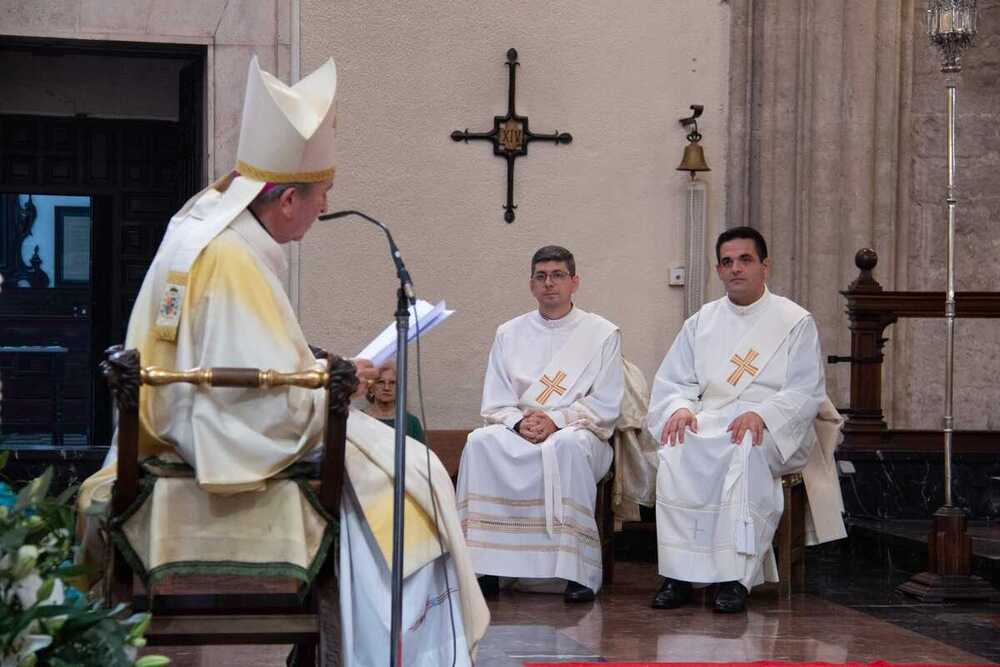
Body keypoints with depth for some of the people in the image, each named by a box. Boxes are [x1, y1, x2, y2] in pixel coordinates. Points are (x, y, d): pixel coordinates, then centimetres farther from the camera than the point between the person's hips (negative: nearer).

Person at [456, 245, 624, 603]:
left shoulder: (602, 333, 7)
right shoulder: (509, 333, 16)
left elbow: (606, 405, 0)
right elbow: (494, 403, 10)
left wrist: (555, 420, -14)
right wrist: (520, 422, -12)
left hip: (577, 431, -3)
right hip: (518, 434, 3)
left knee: (567, 446, -38)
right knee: (480, 443, -29)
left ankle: (578, 571, -36)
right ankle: (483, 564, -28)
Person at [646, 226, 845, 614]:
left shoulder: (795, 322, 8)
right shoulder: (702, 321, 20)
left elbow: (807, 393, -2)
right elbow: (670, 380, 17)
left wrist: (761, 414, -20)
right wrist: (680, 408, -8)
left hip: (773, 431, -3)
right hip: (710, 422, 3)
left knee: (746, 451, -39)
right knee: (677, 454, -32)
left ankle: (735, 578, -37)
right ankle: (679, 575, -31)